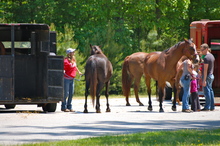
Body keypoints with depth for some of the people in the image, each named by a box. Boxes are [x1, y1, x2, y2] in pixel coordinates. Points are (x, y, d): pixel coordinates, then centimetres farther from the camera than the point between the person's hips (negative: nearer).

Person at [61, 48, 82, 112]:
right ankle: (64, 107, 6)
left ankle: (69, 107, 19)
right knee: (66, 93, -3)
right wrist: (63, 72, -41)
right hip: (67, 78, -8)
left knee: (71, 93, 10)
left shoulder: (73, 59, 10)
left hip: (72, 79, 8)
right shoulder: (66, 61, -16)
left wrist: (79, 72, 40)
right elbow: (63, 68, -21)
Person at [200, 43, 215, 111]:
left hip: (207, 76, -10)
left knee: (206, 91, -7)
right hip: (211, 75, 10)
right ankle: (212, 107, 15)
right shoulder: (211, 56, 12)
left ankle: (207, 107, -6)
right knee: (210, 91, 12)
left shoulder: (206, 58, -18)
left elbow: (205, 70, -21)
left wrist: (204, 80, -22)